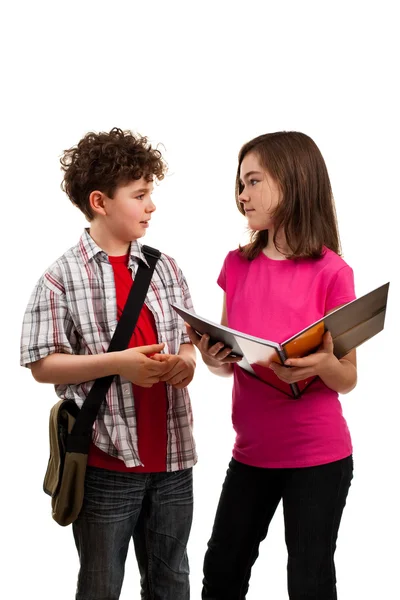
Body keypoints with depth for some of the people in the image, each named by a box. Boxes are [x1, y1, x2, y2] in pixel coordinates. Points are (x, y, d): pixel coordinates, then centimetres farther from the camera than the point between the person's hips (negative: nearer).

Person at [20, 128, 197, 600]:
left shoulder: (165, 269, 7)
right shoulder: (62, 277, -8)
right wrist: (117, 363, -20)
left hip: (172, 457, 5)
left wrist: (184, 362, -8)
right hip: (106, 463, -5)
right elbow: (42, 365, -10)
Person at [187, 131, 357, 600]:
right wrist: (213, 359, -13)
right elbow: (230, 364, 10)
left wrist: (322, 364, -29)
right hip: (252, 451, 5)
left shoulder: (331, 273, -13)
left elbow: (348, 381, -7)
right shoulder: (237, 265, 2)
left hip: (318, 456, -5)